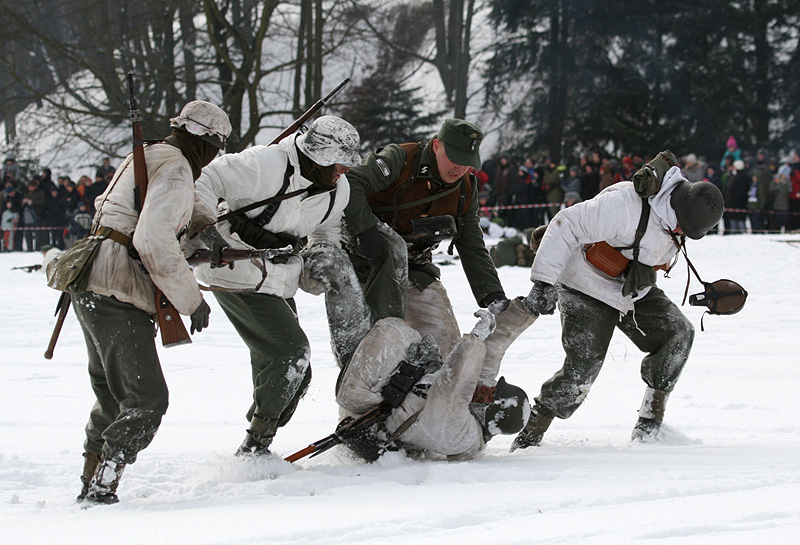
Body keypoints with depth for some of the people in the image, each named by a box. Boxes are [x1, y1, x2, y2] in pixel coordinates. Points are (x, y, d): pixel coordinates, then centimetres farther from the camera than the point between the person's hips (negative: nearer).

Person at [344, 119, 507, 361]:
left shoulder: (465, 192, 2)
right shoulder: (400, 160, -18)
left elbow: (474, 250, 6)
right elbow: (350, 184, -30)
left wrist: (494, 298, -5)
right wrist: (366, 230, -41)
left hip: (412, 266, 6)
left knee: (445, 337, -4)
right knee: (393, 248, -38)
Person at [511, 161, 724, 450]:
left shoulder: (675, 215, -5)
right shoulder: (625, 206, -33)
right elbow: (567, 226, -31)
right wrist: (544, 282, -35)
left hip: (635, 294, 8)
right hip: (587, 291, -8)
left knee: (679, 333, -10)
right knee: (581, 370, -17)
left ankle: (651, 417, -1)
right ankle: (529, 436, -3)